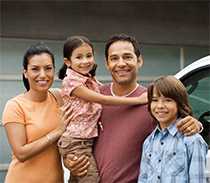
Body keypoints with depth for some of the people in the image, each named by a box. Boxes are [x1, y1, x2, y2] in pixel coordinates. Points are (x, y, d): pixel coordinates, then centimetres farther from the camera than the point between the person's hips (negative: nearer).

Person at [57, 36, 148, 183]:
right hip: (76, 142, -8)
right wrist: (138, 100, -19)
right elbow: (102, 100, -20)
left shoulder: (92, 81, 10)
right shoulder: (71, 81, -14)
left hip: (89, 140, 8)